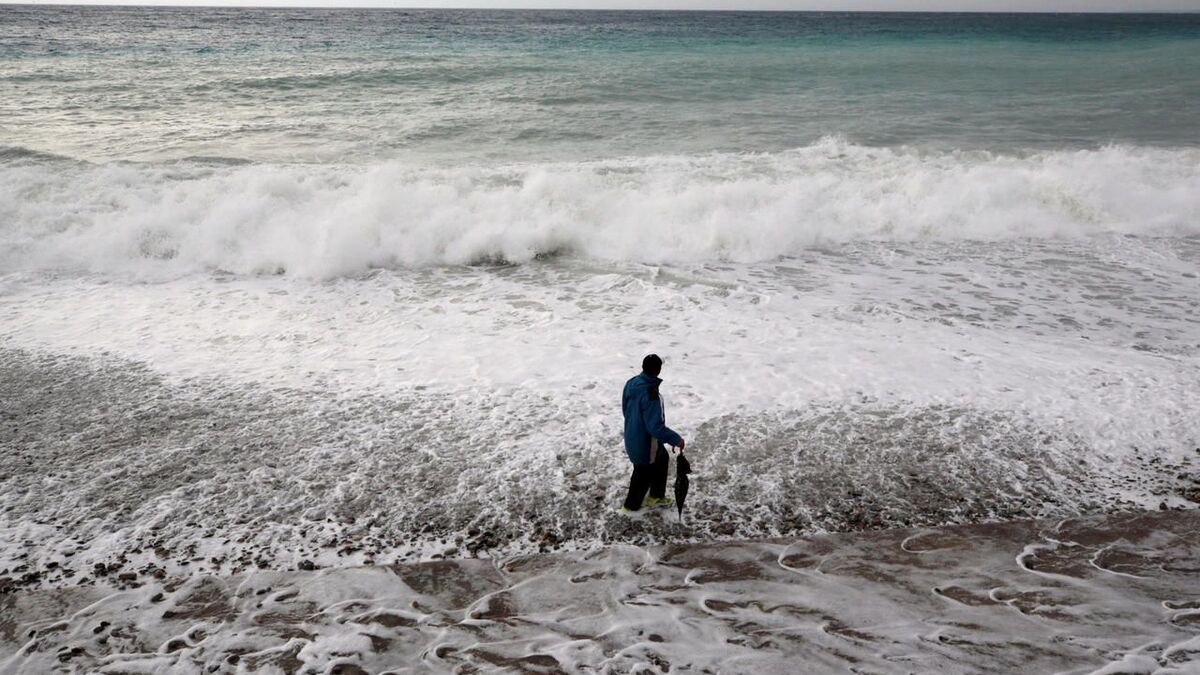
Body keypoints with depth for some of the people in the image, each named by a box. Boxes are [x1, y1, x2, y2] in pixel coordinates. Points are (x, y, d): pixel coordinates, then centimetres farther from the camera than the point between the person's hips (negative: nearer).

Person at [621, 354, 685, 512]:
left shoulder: (632, 383, -9)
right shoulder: (651, 395, -36)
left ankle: (656, 496, 44)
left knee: (662, 459, 28)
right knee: (644, 474, 16)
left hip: (633, 436, 8)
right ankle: (632, 505, 38)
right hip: (644, 443, -8)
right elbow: (655, 427, -32)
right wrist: (676, 439, -22)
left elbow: (626, 409, 7)